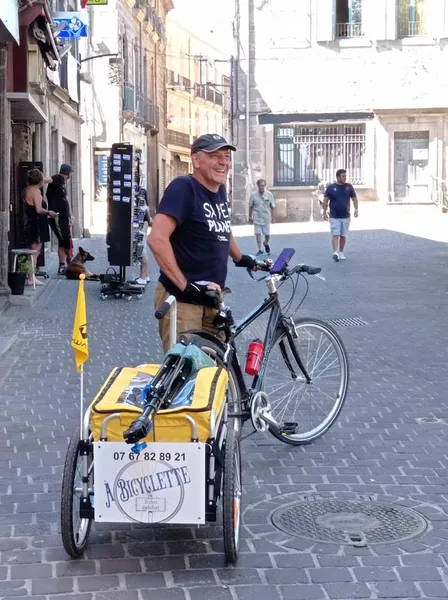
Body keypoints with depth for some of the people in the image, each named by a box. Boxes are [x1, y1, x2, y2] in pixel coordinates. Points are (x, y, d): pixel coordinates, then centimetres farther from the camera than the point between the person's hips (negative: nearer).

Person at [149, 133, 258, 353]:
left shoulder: (220, 191, 10)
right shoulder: (184, 187, -14)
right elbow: (157, 239, -25)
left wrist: (242, 259, 36)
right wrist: (185, 285, -25)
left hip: (211, 299, 8)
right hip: (181, 300, -8)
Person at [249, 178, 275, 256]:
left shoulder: (269, 194, -3)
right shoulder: (254, 195, -3)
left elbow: (272, 207, 3)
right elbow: (251, 207, 6)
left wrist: (272, 217, 2)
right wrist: (250, 217, 7)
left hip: (266, 218, 0)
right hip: (257, 218, 0)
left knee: (267, 234, 5)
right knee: (258, 234, -1)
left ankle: (266, 243, 37)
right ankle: (260, 250, 8)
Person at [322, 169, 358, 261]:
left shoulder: (349, 187, 4)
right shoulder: (331, 187, -1)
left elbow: (354, 198, 8)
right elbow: (325, 200, 2)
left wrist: (356, 209, -4)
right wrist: (324, 212, -3)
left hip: (345, 216, 2)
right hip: (334, 216, -2)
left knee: (343, 236, 9)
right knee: (335, 235, -11)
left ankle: (341, 252, 21)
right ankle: (335, 252, -19)